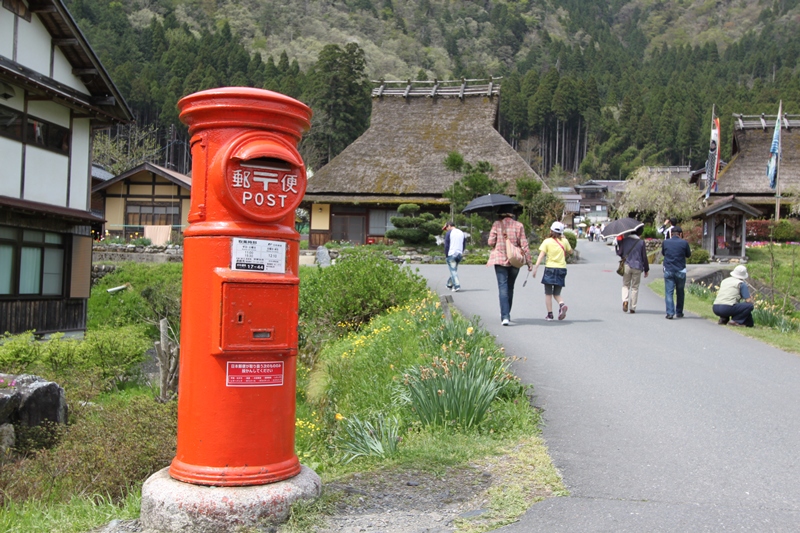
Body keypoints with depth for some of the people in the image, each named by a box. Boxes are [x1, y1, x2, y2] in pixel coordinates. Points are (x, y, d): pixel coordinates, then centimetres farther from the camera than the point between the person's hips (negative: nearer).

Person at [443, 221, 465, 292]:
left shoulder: (449, 233, -5)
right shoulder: (461, 233, 14)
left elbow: (446, 245, -8)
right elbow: (463, 245, 15)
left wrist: (446, 256, -2)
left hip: (451, 254, -6)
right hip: (459, 254, 6)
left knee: (453, 270, -4)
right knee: (454, 270, 17)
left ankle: (457, 286, -13)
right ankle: (450, 284, 26)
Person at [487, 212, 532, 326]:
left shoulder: (497, 224, -3)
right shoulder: (519, 225, -1)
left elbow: (491, 242, -4)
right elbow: (524, 245, -2)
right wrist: (528, 261, 3)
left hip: (500, 259, -2)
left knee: (503, 287, -5)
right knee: (510, 287, 16)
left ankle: (505, 316, -18)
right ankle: (506, 314, 29)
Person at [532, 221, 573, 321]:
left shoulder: (547, 241, -3)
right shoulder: (564, 241, 3)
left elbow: (541, 255, -13)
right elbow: (570, 251, 20)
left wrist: (536, 267, -18)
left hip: (550, 268, -3)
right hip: (561, 268, 3)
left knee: (548, 294, 6)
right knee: (557, 293, 13)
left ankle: (550, 314, 2)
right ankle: (562, 304, -16)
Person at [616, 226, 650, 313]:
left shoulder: (624, 240, 0)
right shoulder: (641, 242, -4)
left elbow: (619, 253, 2)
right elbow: (644, 257, -1)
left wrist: (618, 244, 18)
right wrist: (646, 269, 8)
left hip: (626, 266, 1)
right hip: (637, 267, -1)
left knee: (625, 285, 12)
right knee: (635, 287, 8)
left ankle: (625, 300, -15)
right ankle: (632, 308, 9)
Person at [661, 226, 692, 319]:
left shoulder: (665, 242, -1)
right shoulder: (684, 243, -6)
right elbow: (688, 255, 9)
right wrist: (690, 251, 28)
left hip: (668, 271, 0)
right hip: (680, 271, 0)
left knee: (669, 292, -1)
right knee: (680, 292, 16)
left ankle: (670, 313, -13)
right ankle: (679, 312, 23)